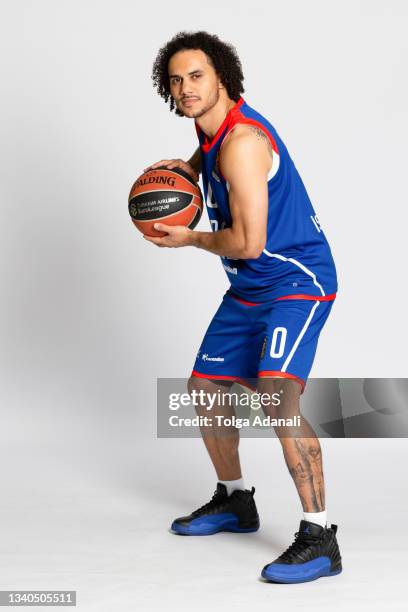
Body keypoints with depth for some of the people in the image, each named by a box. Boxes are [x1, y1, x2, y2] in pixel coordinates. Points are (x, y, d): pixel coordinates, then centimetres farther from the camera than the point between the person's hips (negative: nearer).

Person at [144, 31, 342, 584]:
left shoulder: (241, 142, -23)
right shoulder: (213, 125, 6)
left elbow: (247, 242, -26)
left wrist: (188, 239, -7)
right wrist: (186, 166, 8)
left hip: (297, 283, -10)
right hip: (249, 289, 10)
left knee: (278, 396, -27)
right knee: (205, 388, 14)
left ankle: (319, 540, -20)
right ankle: (234, 502, 33)